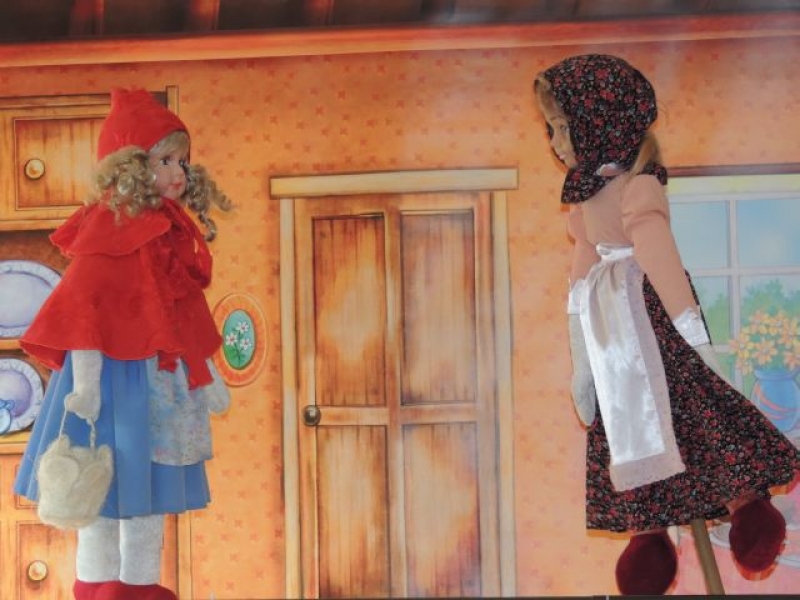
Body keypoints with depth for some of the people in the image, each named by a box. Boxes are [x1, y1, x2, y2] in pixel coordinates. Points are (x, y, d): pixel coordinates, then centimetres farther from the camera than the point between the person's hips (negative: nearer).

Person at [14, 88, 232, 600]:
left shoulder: (174, 233, 10)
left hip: (162, 384, 8)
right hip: (116, 381, -8)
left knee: (151, 502, 14)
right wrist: (84, 385, -24)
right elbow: (82, 307, -20)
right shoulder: (109, 227, -14)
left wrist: (207, 375, 20)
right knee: (105, 501, 1)